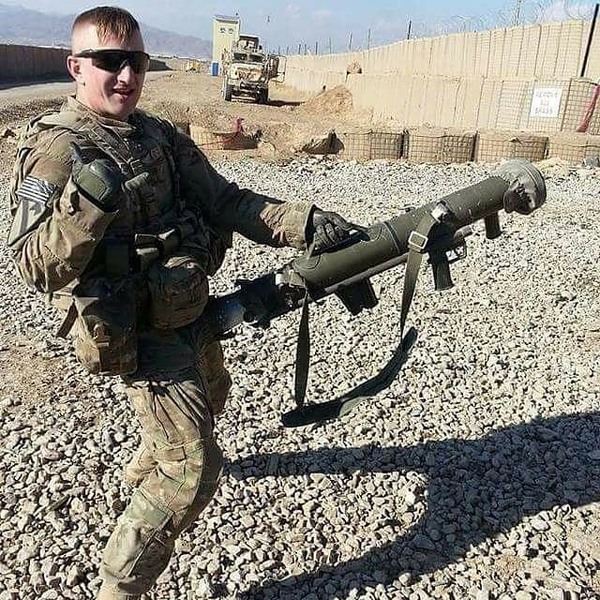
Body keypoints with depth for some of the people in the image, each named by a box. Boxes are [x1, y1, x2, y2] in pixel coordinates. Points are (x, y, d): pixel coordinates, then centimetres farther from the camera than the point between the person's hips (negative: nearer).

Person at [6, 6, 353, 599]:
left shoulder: (157, 134, 3)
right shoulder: (56, 148, -18)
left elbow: (224, 200, -3)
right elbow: (39, 267, -26)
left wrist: (303, 223, -15)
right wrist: (85, 207, -43)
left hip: (190, 312, 9)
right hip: (138, 334, -8)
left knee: (210, 395, 33)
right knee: (194, 471, -10)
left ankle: (143, 472, 62)